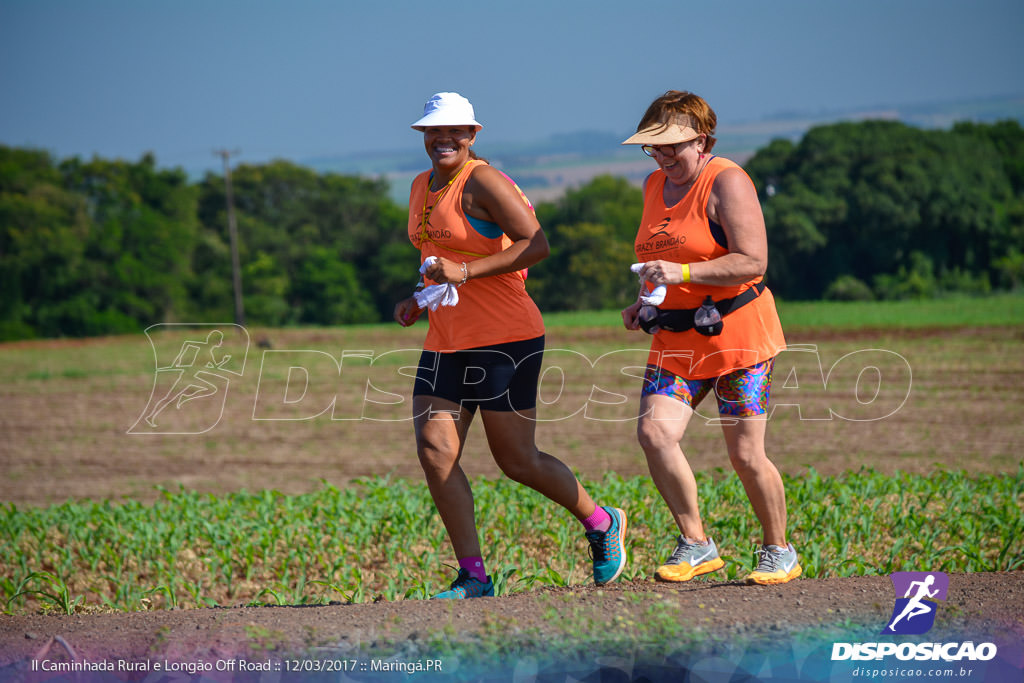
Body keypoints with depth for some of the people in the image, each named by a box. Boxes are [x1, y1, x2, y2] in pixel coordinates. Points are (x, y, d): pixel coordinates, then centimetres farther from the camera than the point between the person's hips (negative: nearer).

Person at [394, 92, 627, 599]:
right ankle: (473, 576, -1)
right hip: (445, 342, 8)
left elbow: (535, 244, -19)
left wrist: (465, 271, -24)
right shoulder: (422, 187, 15)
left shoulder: (483, 182, -11)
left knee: (518, 461, 0)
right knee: (434, 451, -6)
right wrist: (420, 299, 13)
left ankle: (601, 523, 25)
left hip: (503, 338, -8)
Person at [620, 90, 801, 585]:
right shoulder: (655, 185, 12)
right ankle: (696, 545, -3)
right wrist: (644, 302, 11)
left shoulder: (726, 182, -11)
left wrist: (682, 274, -28)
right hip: (676, 339, 6)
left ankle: (778, 552, 19)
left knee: (745, 455, -3)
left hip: (738, 334, -6)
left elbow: (752, 261, -20)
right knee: (653, 432, -15)